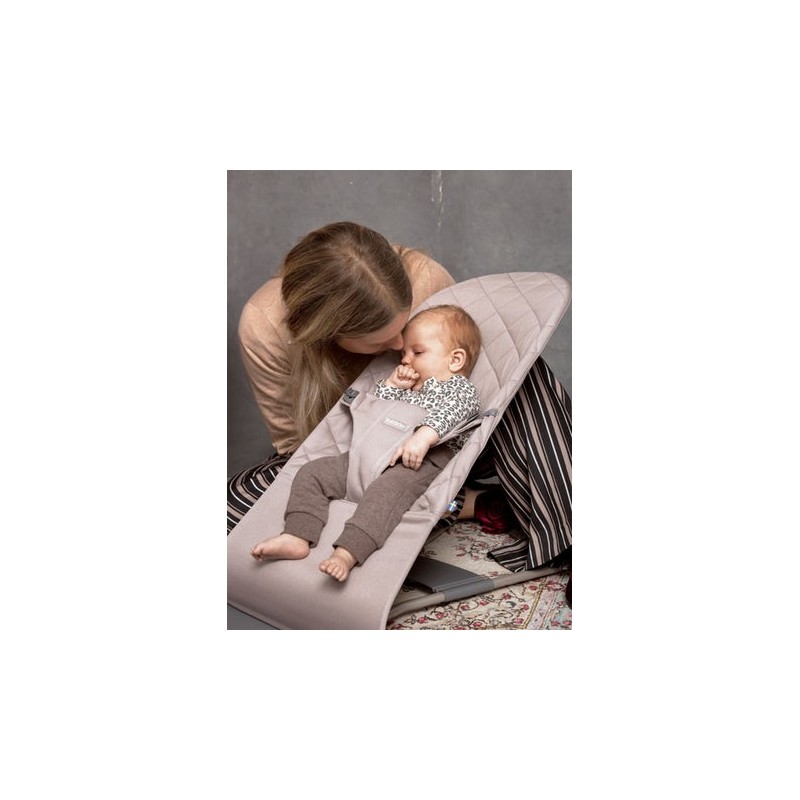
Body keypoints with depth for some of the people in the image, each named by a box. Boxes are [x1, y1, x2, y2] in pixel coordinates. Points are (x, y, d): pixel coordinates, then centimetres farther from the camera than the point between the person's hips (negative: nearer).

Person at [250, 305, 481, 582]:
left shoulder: (461, 388, 11)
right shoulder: (406, 390, 37)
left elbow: (450, 411, -12)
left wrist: (423, 436, -30)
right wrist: (390, 385, 20)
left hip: (421, 460, -8)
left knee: (386, 489, -39)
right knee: (312, 472, -5)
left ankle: (347, 553, -53)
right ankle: (297, 537, -19)